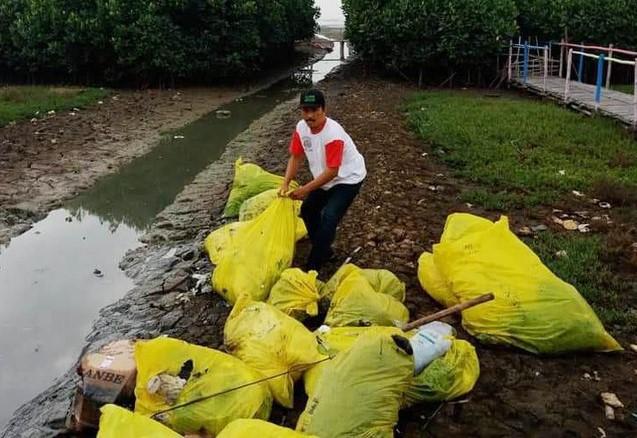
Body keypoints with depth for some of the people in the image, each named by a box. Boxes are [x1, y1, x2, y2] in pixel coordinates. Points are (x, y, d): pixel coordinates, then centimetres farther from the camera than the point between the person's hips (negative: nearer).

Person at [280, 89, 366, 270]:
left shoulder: (333, 134, -34)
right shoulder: (301, 127, -11)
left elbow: (332, 171, -32)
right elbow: (296, 157, -4)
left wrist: (306, 189, -31)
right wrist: (285, 184, -17)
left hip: (348, 178, -8)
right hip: (326, 178, 8)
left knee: (329, 217, -20)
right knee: (308, 209, 11)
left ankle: (314, 264, -10)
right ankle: (324, 251, 28)